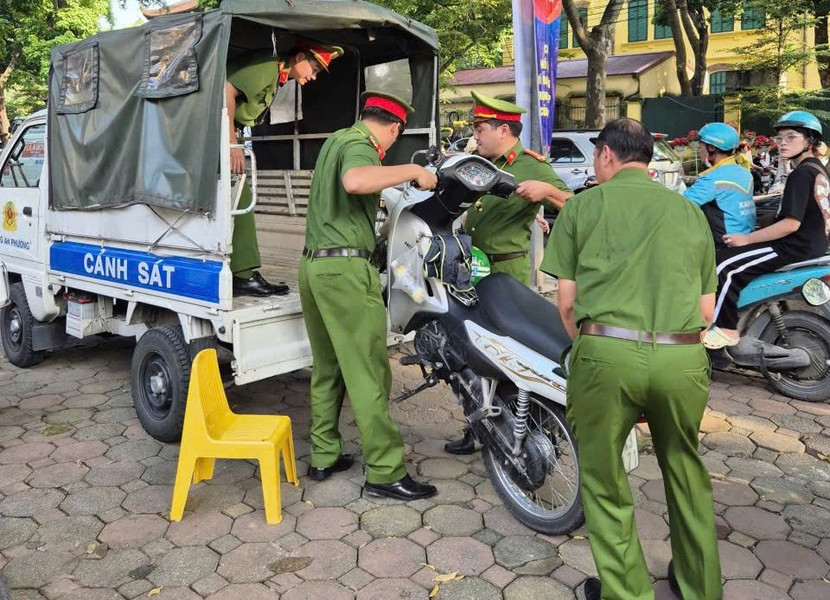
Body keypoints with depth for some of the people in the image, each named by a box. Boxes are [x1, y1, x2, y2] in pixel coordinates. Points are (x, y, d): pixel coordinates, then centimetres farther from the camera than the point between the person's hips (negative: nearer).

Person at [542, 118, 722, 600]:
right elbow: (707, 309, 15)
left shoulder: (583, 206, 8)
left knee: (604, 476, 14)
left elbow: (567, 301, 5)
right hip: (683, 357, 4)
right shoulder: (690, 210, 16)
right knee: (686, 473, 22)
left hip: (607, 352, -3)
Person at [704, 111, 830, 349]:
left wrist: (747, 238, -19)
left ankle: (727, 329, -14)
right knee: (737, 259, 25)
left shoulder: (800, 174, -18)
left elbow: (791, 224, -24)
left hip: (797, 247, -11)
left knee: (724, 264, -16)